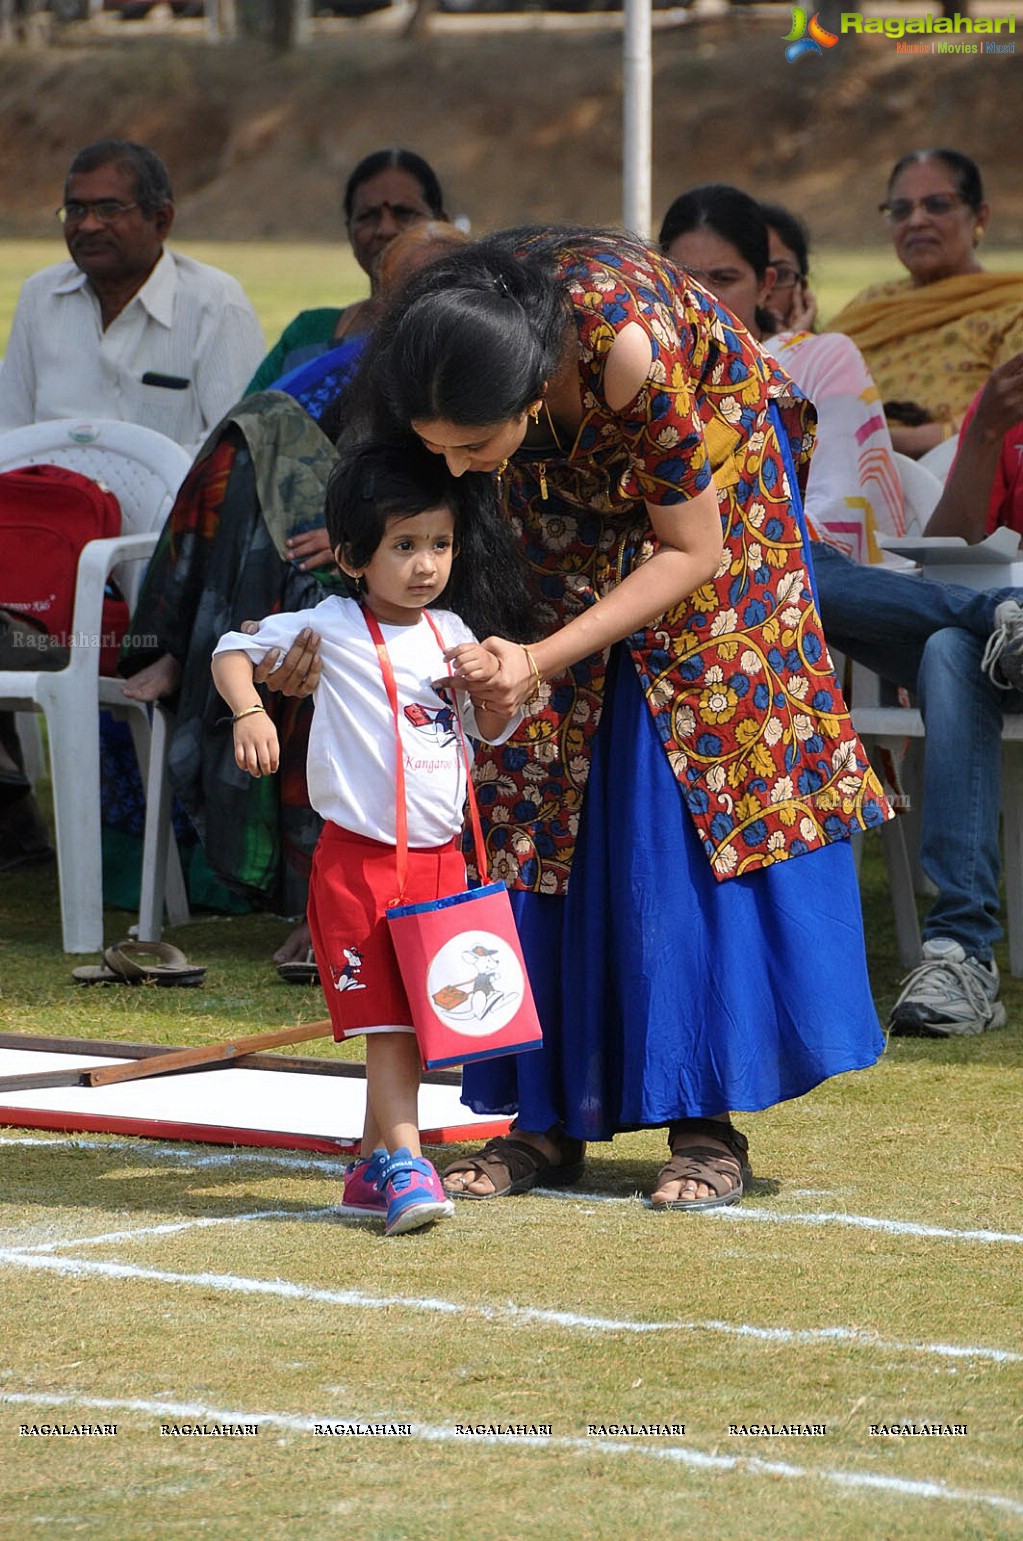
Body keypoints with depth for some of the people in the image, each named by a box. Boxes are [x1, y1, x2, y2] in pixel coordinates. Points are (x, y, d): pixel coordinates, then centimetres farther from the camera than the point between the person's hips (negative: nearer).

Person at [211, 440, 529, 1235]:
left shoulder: (450, 632, 9)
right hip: (360, 860, -5)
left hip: (441, 857, 6)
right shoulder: (333, 627, -7)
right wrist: (250, 714, -19)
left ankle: (373, 1167, 20)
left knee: (417, 1020, 10)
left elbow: (494, 732, 17)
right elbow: (235, 648, -1)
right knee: (387, 1022, -9)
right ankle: (406, 1162, -12)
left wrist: (492, 681, -4)